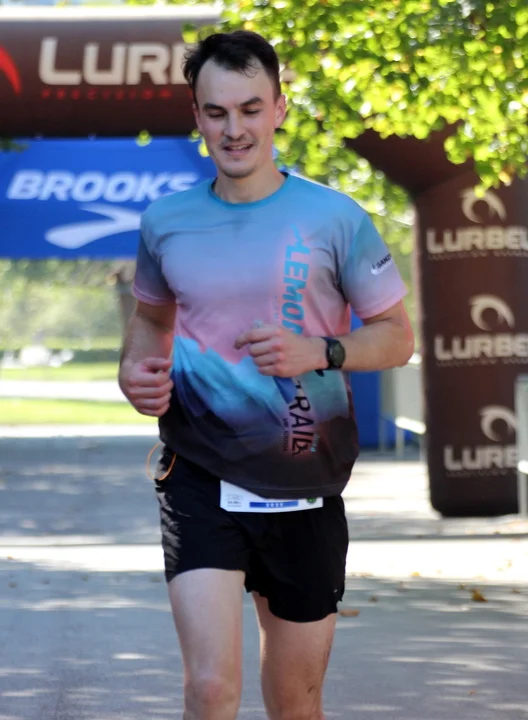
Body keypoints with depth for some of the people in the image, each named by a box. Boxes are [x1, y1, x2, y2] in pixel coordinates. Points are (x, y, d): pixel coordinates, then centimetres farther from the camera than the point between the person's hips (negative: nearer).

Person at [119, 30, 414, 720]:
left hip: (305, 485, 0)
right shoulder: (165, 222, 4)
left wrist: (320, 352, -17)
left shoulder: (335, 218, -4)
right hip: (199, 476, 0)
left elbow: (396, 335, 2)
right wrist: (135, 370, 0)